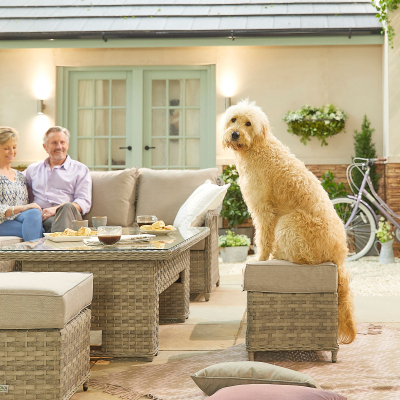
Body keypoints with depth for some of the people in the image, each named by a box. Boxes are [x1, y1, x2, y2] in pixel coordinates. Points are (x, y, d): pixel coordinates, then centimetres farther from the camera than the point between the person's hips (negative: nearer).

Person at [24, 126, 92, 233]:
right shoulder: (33, 169, 29)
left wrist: (56, 209, -13)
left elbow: (85, 202, 5)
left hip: (67, 216, 0)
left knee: (68, 207, -40)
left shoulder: (80, 169, 17)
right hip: (38, 216, 0)